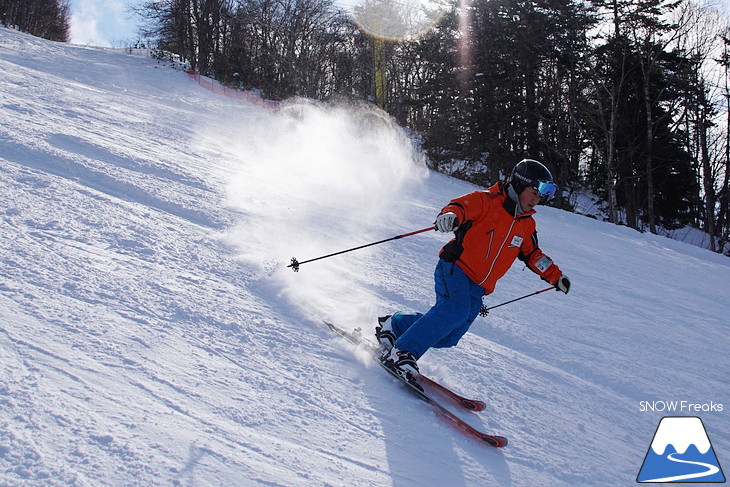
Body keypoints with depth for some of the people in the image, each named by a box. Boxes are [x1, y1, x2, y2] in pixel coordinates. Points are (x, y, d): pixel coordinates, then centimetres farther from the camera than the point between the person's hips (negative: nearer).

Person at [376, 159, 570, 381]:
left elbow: (533, 254, 29)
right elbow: (461, 206, -20)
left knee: (448, 338, -5)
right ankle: (402, 352, -24)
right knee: (455, 310, -33)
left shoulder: (526, 225, 17)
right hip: (455, 267, -7)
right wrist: (451, 215, -43)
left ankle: (394, 324, 14)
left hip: (477, 288, 7)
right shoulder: (487, 201, -5)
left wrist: (555, 276, 23)